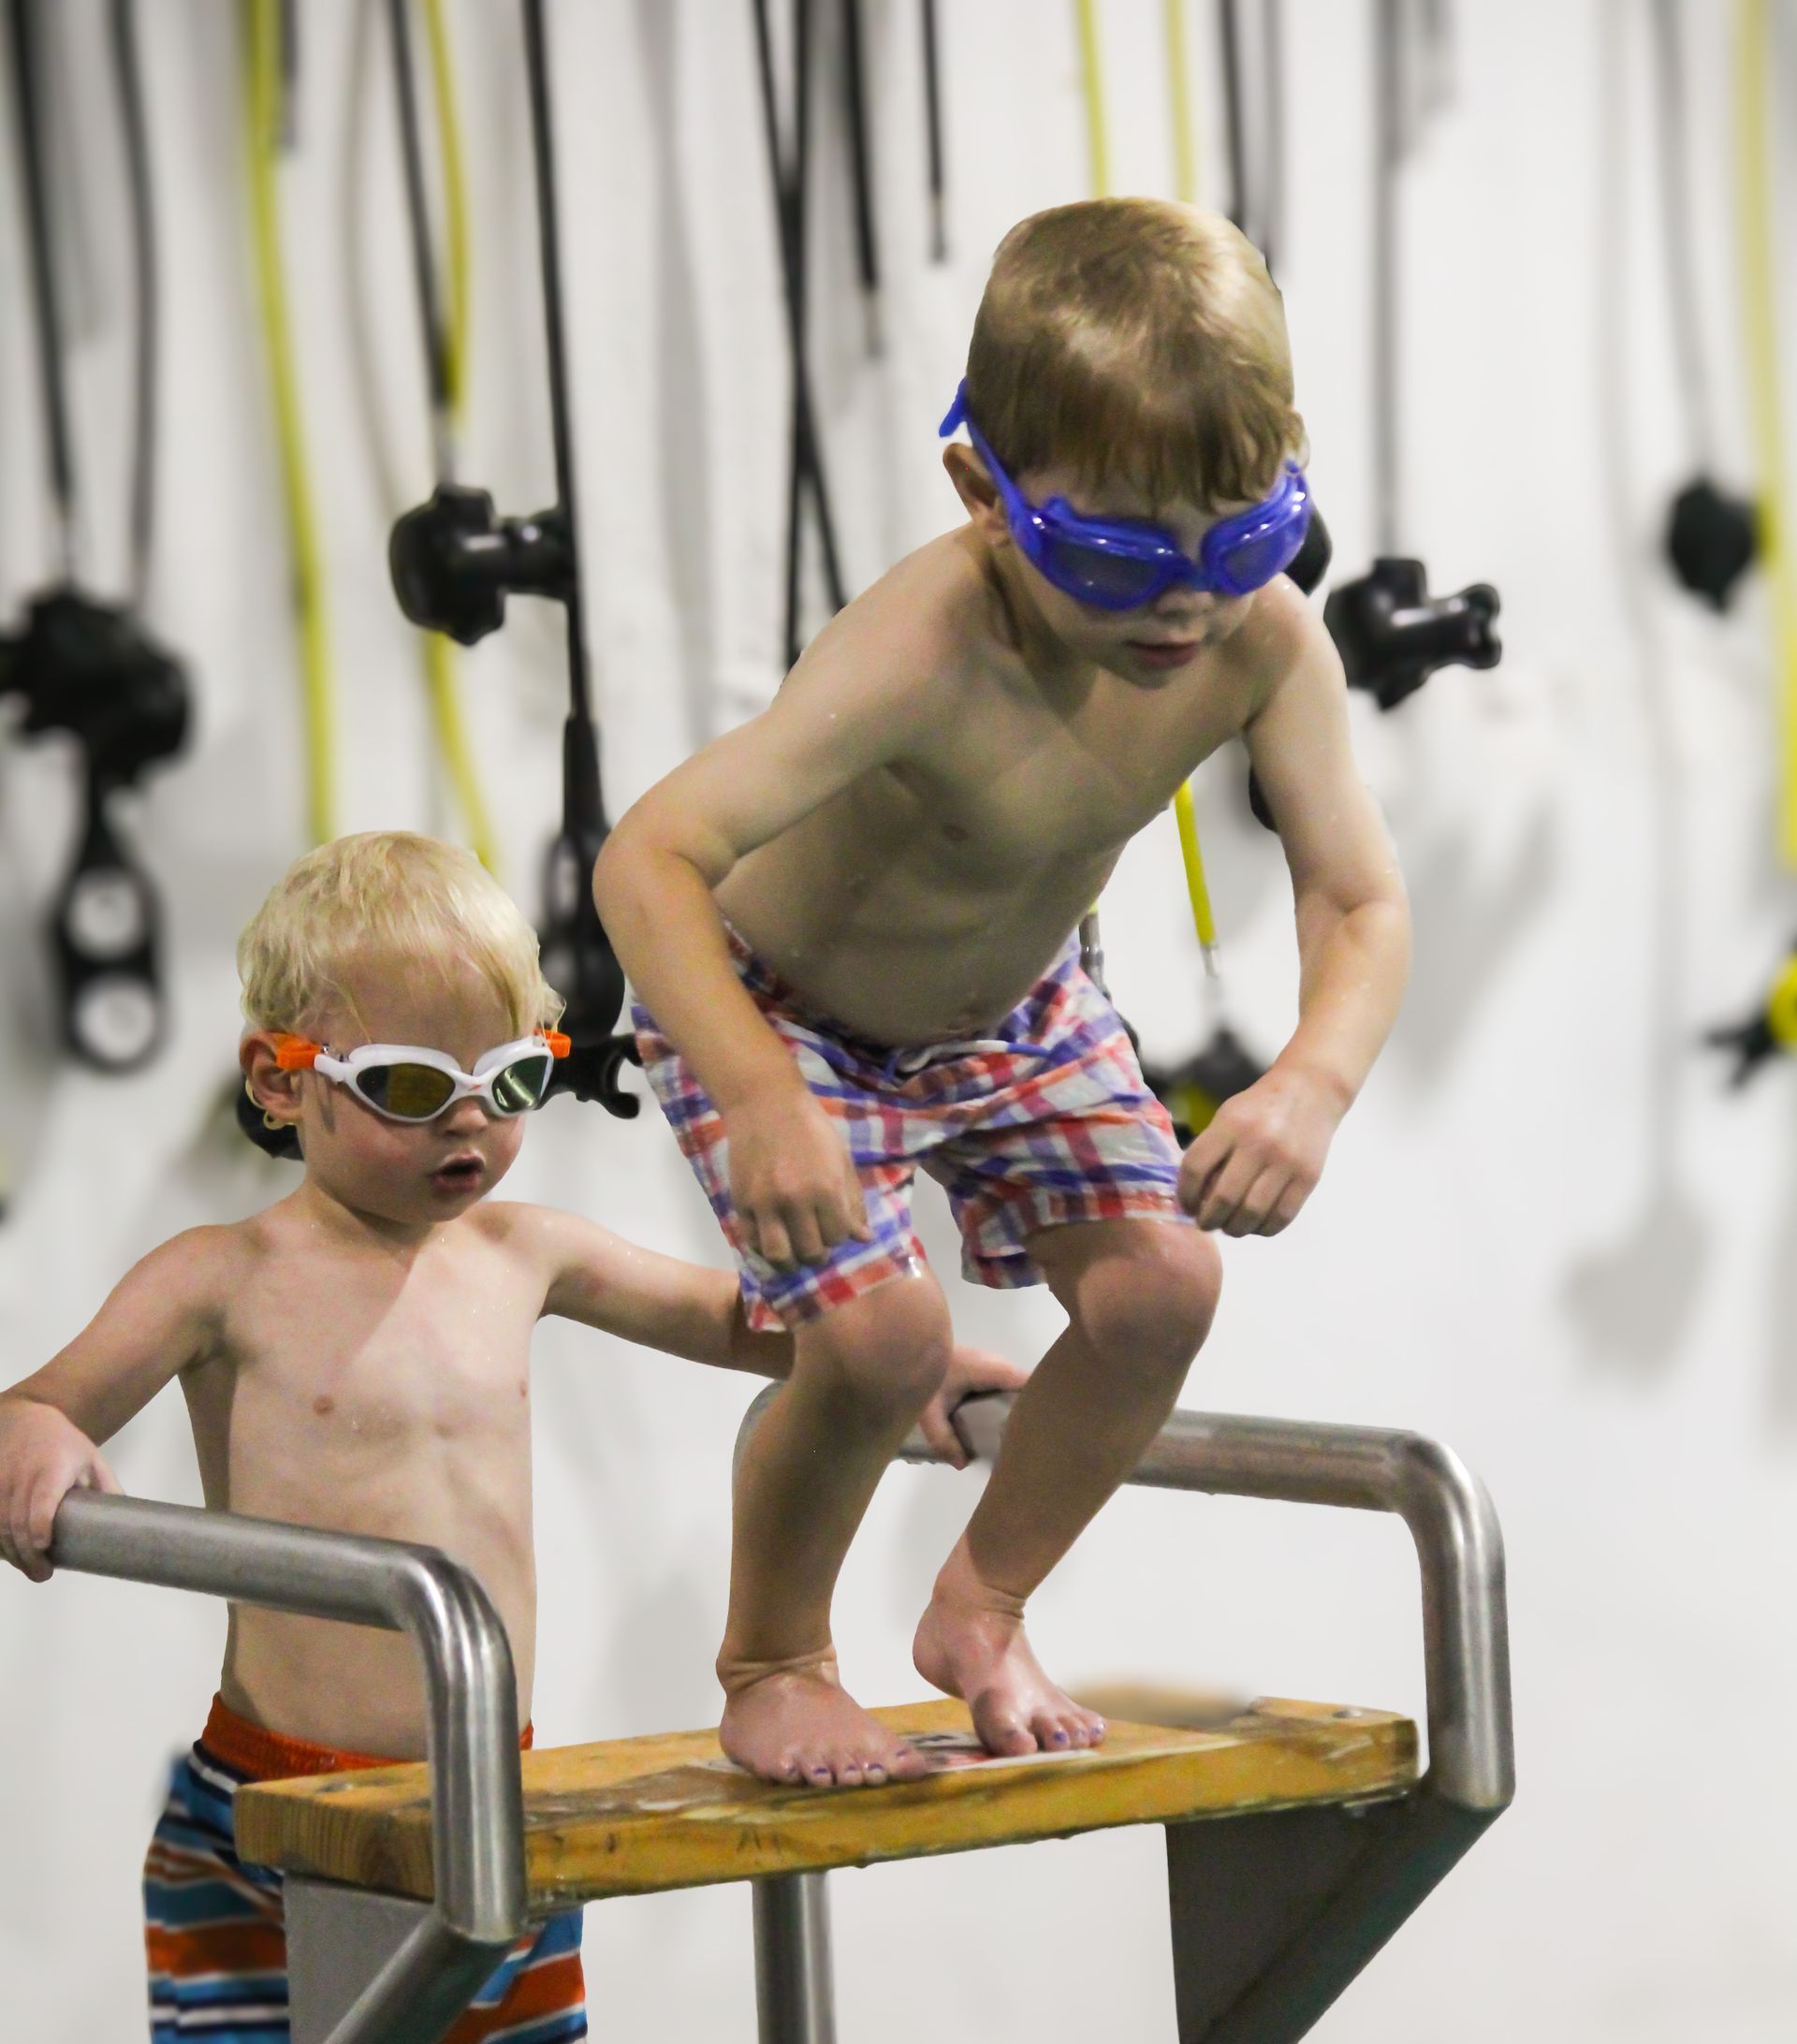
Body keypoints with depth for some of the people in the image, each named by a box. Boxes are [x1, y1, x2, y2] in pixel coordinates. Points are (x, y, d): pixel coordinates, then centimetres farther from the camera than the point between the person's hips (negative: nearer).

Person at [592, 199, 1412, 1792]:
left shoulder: (1266, 644, -26)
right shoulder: (926, 656, -41)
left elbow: (1363, 902, -21)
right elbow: (649, 858, -44)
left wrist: (1318, 1080, -42)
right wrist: (763, 1106, -56)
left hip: (1013, 1007, 6)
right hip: (782, 1005, -5)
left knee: (1161, 1284, -7)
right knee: (884, 1331, -20)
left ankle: (982, 1614, 19)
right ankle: (772, 1663, 10)